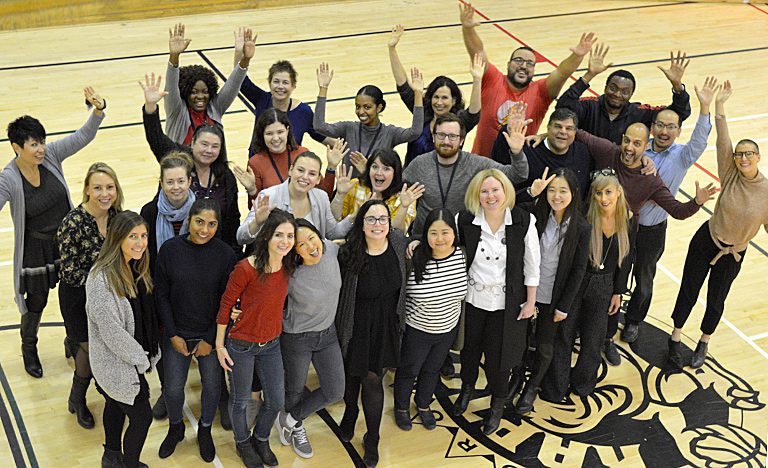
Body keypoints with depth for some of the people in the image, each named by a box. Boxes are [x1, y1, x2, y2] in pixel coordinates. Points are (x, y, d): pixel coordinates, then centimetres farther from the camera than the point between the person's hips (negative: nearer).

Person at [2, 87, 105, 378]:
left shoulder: (51, 155, -14)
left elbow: (84, 136, -14)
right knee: (36, 302, 15)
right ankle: (29, 349, 42)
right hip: (35, 249, -4)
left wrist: (98, 110, -30)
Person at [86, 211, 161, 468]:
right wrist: (141, 360, -16)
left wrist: (149, 354, 4)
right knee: (142, 418, 2)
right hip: (117, 364, -8)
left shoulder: (135, 268, -2)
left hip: (134, 357, 8)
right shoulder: (101, 279, -29)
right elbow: (111, 331, -26)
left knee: (116, 405, 26)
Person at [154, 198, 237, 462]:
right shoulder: (170, 249, -12)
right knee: (173, 388, 6)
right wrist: (173, 335, -6)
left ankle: (205, 430, 39)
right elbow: (162, 295, -4)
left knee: (212, 385, 11)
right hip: (177, 333, 0)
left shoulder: (225, 254, -13)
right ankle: (175, 428, 37)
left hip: (211, 334, 0)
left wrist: (211, 339, -8)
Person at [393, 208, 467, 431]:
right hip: (416, 330, -4)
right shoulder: (413, 259, -29)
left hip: (448, 329, 4)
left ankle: (423, 404, 52)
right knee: (408, 371, 20)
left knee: (432, 370, 27)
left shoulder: (462, 256, -16)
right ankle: (402, 407, 46)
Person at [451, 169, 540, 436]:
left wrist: (530, 302, -3)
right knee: (469, 348, 21)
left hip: (506, 303, -2)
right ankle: (467, 388, 53)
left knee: (499, 355, 10)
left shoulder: (523, 222, -15)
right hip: (472, 299, 2)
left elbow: (532, 265, -7)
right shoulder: (465, 221, -13)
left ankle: (497, 406, 36)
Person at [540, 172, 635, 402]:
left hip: (603, 286, 3)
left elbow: (626, 258, 3)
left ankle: (583, 381, 40)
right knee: (564, 334, 8)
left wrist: (618, 292, 8)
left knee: (593, 338, 15)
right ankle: (555, 388, 26)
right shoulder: (584, 217, -20)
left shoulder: (629, 219, -8)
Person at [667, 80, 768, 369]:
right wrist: (719, 106, -34)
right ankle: (675, 339, 30)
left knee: (716, 301, 15)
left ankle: (703, 344, 39)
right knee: (688, 292, 9)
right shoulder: (730, 174, -15)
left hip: (734, 254, 0)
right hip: (706, 241, 0)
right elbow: (722, 140, -25)